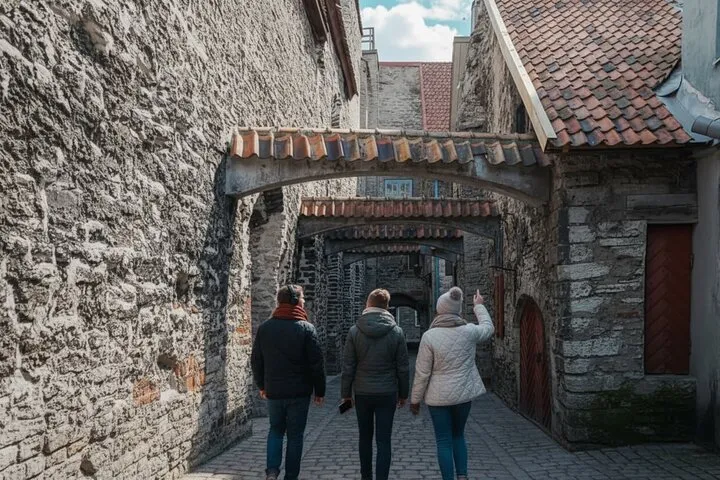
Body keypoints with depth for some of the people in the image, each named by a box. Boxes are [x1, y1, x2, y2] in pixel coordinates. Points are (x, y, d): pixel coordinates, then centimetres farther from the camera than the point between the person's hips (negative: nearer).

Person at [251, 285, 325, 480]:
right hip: (299, 392, -3)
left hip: (273, 391, 3)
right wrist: (319, 391, 0)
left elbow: (256, 360, 8)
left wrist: (261, 385, 21)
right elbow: (316, 363, -10)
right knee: (295, 435, 9)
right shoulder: (306, 328, -10)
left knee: (276, 430, 20)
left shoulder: (265, 327, 1)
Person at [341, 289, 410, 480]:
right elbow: (403, 368, -2)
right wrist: (403, 393, 9)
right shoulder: (396, 332, -6)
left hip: (362, 393, 1)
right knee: (384, 441, 3)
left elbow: (348, 367, -5)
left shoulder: (354, 331, -7)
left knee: (365, 437, 17)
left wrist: (346, 392, 5)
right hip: (387, 393, -1)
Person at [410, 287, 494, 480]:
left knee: (444, 442, 6)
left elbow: (422, 372, -11)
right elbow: (488, 328, 17)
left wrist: (415, 399, 0)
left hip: (438, 397, -3)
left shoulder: (429, 336, -15)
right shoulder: (469, 331, -7)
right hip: (463, 394, 3)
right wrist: (479, 306, 32)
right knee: (458, 436, 21)